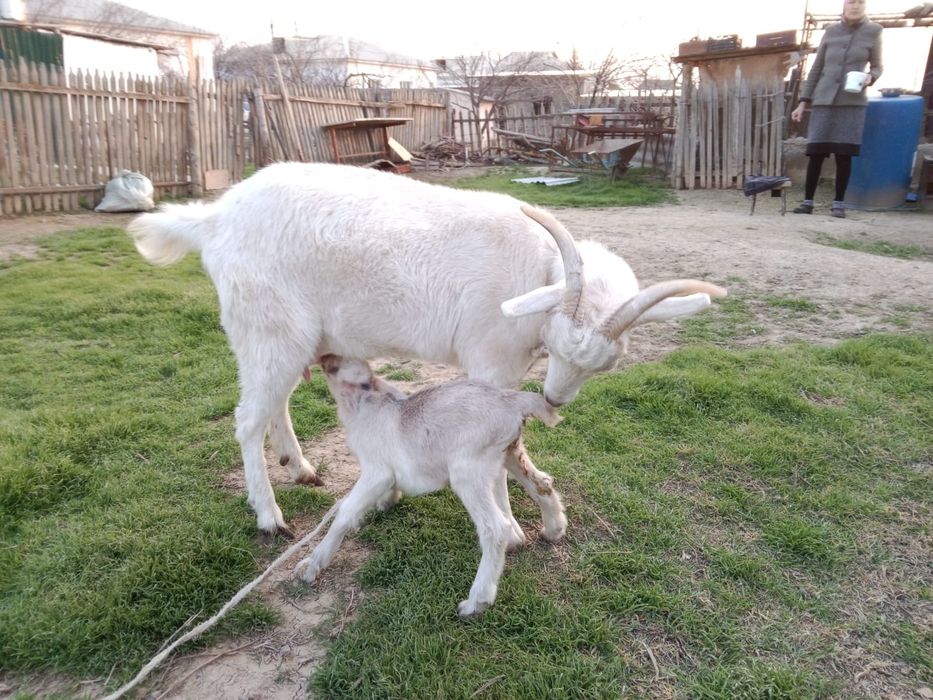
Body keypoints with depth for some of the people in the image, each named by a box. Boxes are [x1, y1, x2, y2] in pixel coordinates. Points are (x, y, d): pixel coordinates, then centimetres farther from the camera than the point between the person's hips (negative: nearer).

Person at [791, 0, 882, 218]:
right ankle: (807, 202, 4)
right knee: (815, 153, -4)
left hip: (852, 102, -1)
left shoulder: (873, 31, 4)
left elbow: (877, 68, 11)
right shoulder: (830, 31, 7)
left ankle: (838, 203, 2)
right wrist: (803, 103, 6)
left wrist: (870, 78, -13)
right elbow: (816, 69, 10)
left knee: (844, 154, -5)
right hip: (824, 101, 1)